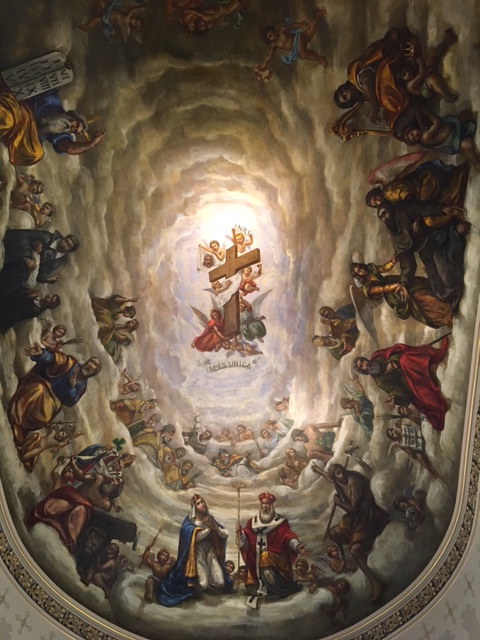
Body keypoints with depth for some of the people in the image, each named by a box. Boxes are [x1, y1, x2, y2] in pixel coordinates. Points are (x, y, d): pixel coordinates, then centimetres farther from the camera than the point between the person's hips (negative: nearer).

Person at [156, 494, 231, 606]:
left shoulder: (210, 518, 6)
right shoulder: (190, 522, -5)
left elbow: (226, 535, 2)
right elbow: (195, 537, -21)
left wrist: (216, 528, -16)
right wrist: (208, 529, -18)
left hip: (211, 552, 4)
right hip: (198, 553, -4)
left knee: (220, 583, -11)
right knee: (202, 584, -18)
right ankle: (191, 591, 16)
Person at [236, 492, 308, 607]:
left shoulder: (280, 521, 0)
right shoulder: (253, 521, 9)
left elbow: (287, 536, -11)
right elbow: (246, 536, 3)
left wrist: (297, 546, -30)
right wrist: (240, 532, -21)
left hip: (274, 555, -4)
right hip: (256, 558, 4)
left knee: (265, 558, -31)